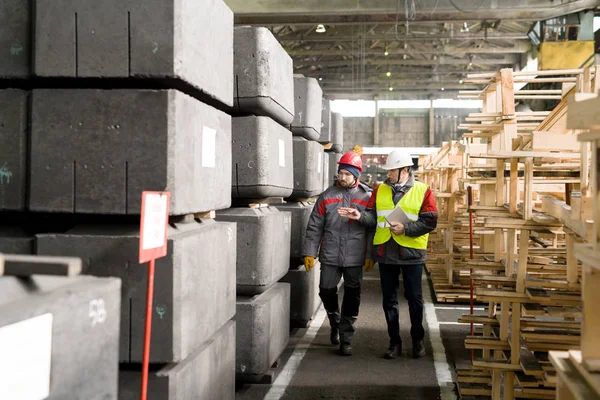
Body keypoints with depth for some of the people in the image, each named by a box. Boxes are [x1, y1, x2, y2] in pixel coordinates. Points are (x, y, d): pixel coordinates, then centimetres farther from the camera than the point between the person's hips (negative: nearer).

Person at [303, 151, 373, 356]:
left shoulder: (368, 197, 1)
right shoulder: (327, 196, 3)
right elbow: (314, 227, 3)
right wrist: (309, 253, -2)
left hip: (355, 258, -1)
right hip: (330, 256, 1)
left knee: (352, 297, 5)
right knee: (326, 291, 5)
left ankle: (346, 338, 17)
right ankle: (335, 322, 34)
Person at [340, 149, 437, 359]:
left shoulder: (422, 191, -4)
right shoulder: (380, 190, 7)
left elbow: (429, 222, -9)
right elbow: (373, 216, 4)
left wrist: (406, 229, -18)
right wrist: (360, 216, -16)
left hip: (411, 253, -3)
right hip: (385, 253, 3)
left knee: (414, 298, 8)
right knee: (389, 300, 10)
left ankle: (417, 340, 26)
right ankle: (395, 342, 22)